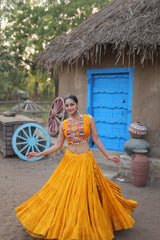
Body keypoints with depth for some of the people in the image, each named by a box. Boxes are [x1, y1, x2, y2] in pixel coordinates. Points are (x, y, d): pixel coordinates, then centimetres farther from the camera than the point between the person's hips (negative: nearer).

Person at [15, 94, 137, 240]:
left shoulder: (88, 119, -2)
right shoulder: (64, 124, 5)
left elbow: (96, 139, 3)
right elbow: (58, 146, 8)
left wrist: (108, 156, 3)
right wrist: (39, 154, 4)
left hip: (85, 161, -3)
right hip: (69, 160, 3)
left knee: (84, 194, 1)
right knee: (65, 193, 4)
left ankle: (85, 228, 19)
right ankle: (66, 226, 23)